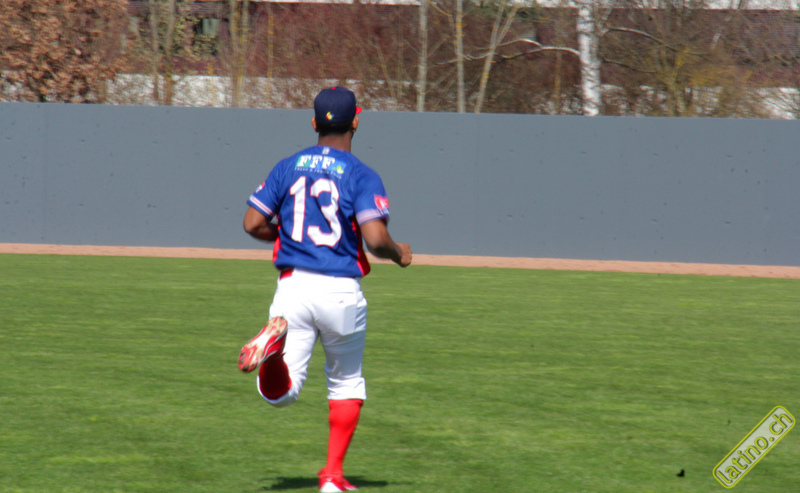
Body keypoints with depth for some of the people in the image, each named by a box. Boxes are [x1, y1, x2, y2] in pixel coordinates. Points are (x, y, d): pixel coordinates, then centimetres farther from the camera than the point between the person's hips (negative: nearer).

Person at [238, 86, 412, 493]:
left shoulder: (288, 167, 7)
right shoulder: (362, 176, -5)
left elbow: (253, 223, 4)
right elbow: (375, 238, -16)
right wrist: (399, 254, 5)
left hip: (292, 287, 2)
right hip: (340, 291, -2)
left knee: (280, 393, 1)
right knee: (346, 382, 20)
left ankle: (276, 337, -30)